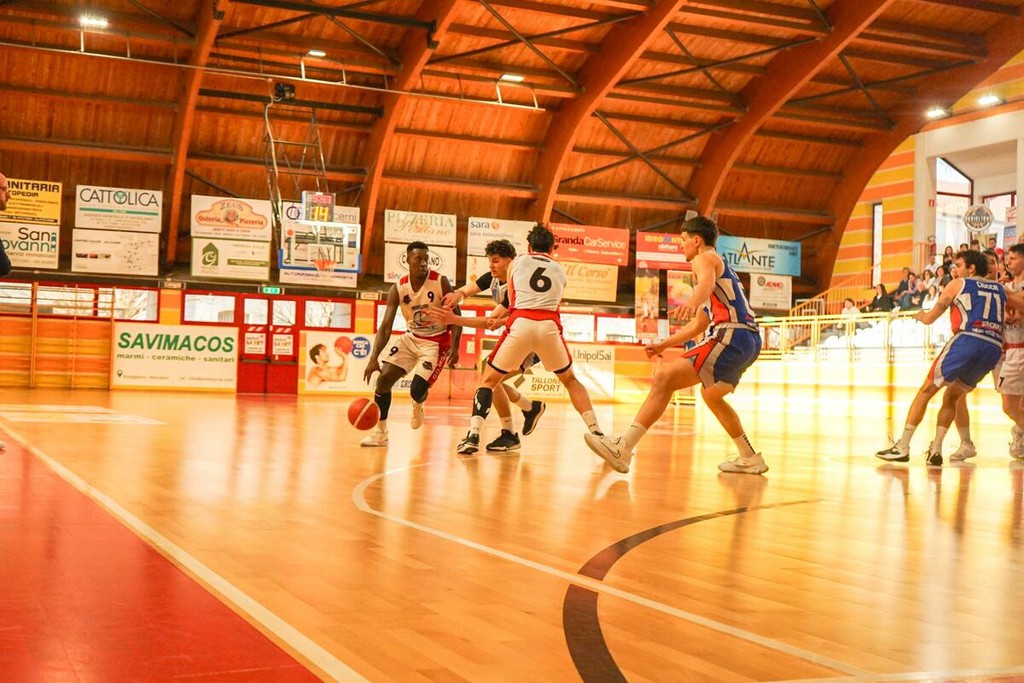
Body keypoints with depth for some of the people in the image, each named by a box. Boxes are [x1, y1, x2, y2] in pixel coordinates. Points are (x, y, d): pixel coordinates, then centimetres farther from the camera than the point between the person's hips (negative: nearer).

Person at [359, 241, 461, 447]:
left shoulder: (441, 283, -17)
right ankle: (380, 433, 8)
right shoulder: (398, 289, -9)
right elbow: (386, 326, -13)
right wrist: (374, 358, -25)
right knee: (383, 379, -7)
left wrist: (454, 347, -25)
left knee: (417, 390, -16)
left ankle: (418, 405, 25)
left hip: (436, 342, -4)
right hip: (412, 338, 4)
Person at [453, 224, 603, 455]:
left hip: (520, 324, -1)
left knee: (488, 379, 14)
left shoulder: (517, 261, 21)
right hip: (550, 325, 1)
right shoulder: (560, 270, 24)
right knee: (570, 380, 23)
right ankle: (596, 433, 14)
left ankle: (473, 436, -2)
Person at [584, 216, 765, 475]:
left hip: (732, 336, -11)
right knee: (711, 395, 33)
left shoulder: (705, 259, 3)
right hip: (751, 339, 11)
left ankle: (623, 448, -31)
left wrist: (693, 302, -47)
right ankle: (750, 459, 35)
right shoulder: (721, 266, 33)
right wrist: (664, 345, 36)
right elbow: (699, 325, 37)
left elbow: (707, 282, -26)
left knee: (664, 378, -19)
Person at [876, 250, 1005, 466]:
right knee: (952, 396, 21)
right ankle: (935, 450, 9)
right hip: (994, 348, 5)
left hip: (967, 340, -5)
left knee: (926, 391, 5)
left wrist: (920, 315, 37)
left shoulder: (957, 284, 13)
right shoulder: (1000, 289, 24)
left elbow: (929, 319, 13)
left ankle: (903, 446, -2)